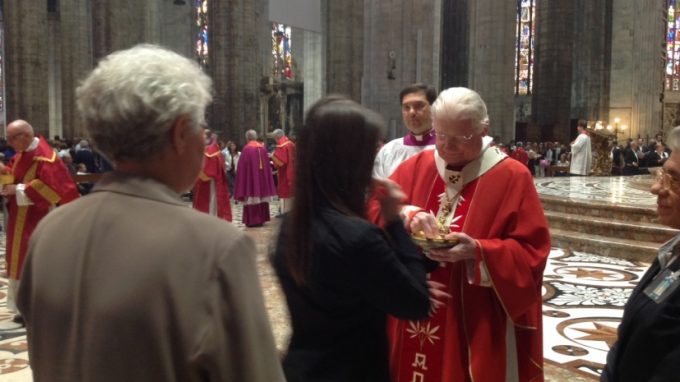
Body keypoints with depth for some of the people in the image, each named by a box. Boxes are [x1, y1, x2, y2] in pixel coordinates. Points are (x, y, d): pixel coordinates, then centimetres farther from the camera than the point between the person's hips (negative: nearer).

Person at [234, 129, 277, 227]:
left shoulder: (247, 148, -11)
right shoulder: (262, 147, 6)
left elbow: (242, 166, -10)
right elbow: (267, 164, 10)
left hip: (251, 176, -5)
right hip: (262, 177, 6)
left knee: (252, 196, -2)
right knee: (261, 196, 11)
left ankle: (253, 220, -3)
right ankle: (261, 219, 16)